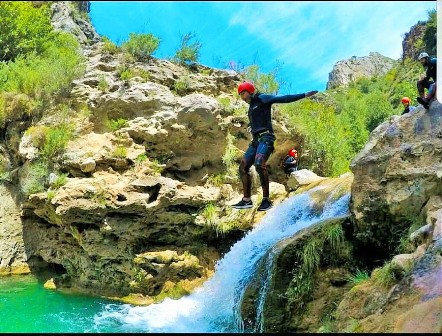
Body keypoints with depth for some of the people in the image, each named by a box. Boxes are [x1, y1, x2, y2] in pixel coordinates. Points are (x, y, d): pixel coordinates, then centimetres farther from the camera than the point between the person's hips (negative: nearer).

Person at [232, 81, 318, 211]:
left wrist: (304, 95, -17)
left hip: (265, 138, -9)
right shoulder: (252, 105, 25)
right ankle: (247, 200, 7)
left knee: (259, 165, -29)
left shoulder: (262, 98, -1)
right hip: (256, 140, 9)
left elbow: (284, 98, -9)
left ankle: (266, 199, -25)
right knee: (243, 167, 3)